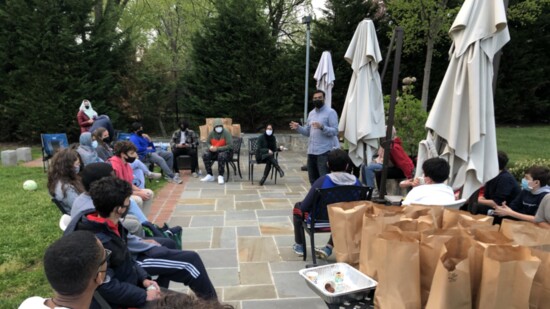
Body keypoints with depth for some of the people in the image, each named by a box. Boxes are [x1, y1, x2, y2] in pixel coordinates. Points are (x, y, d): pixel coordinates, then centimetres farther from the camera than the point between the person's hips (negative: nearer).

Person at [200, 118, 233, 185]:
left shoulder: (226, 133, -13)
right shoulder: (212, 133, 2)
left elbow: (230, 146, -19)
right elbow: (207, 143, 14)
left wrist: (217, 148, -24)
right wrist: (210, 147, -12)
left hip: (226, 151, -5)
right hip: (215, 152, 5)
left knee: (221, 156, -38)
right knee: (205, 155, -21)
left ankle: (220, 176, -29)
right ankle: (210, 175, -14)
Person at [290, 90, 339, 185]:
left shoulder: (330, 112, -4)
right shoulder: (311, 113, 16)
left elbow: (335, 131, -12)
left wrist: (322, 127, -27)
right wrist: (298, 128, 0)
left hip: (324, 151, -7)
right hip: (311, 151, 7)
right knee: (313, 178, 13)